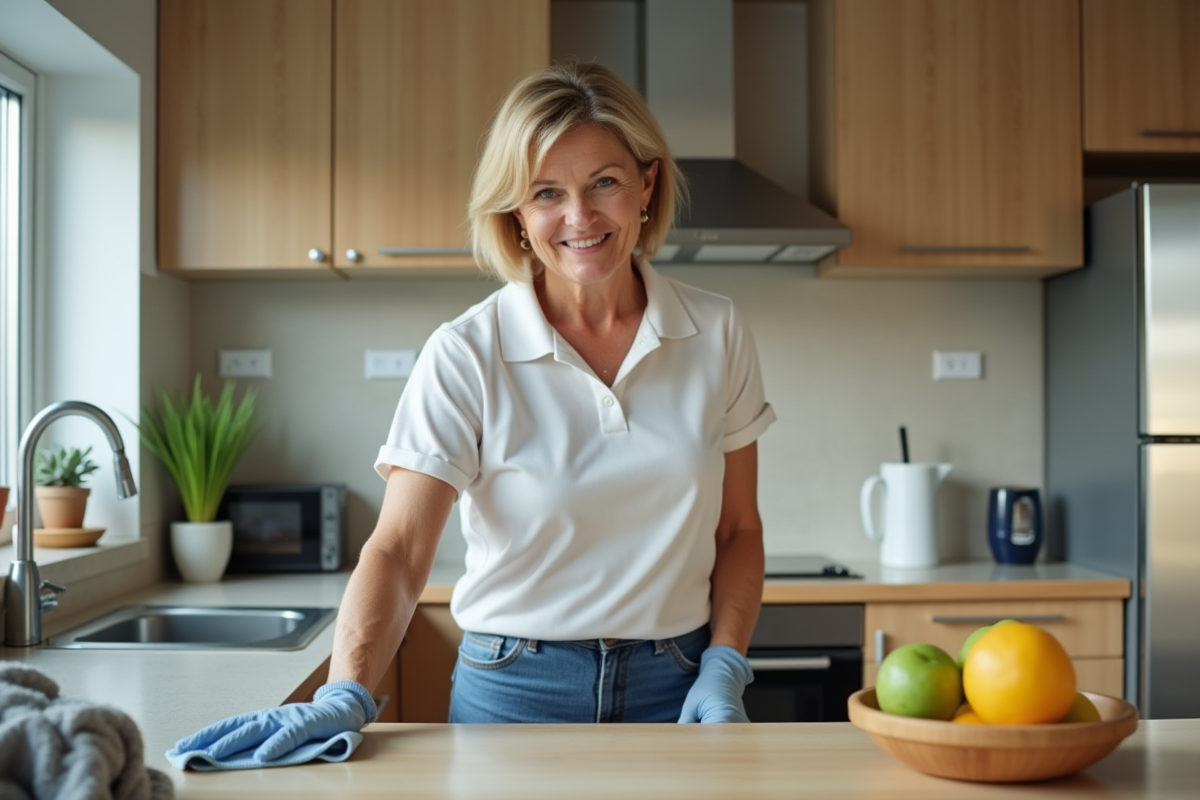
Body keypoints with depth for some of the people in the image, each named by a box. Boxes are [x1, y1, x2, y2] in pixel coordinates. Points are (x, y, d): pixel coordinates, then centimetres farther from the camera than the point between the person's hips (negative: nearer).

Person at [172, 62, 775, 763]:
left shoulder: (717, 335, -3)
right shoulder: (466, 356, -12)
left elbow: (738, 530, 4)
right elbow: (399, 550, -17)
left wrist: (724, 669, -6)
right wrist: (347, 693, -30)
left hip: (678, 688, 2)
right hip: (516, 687, -2)